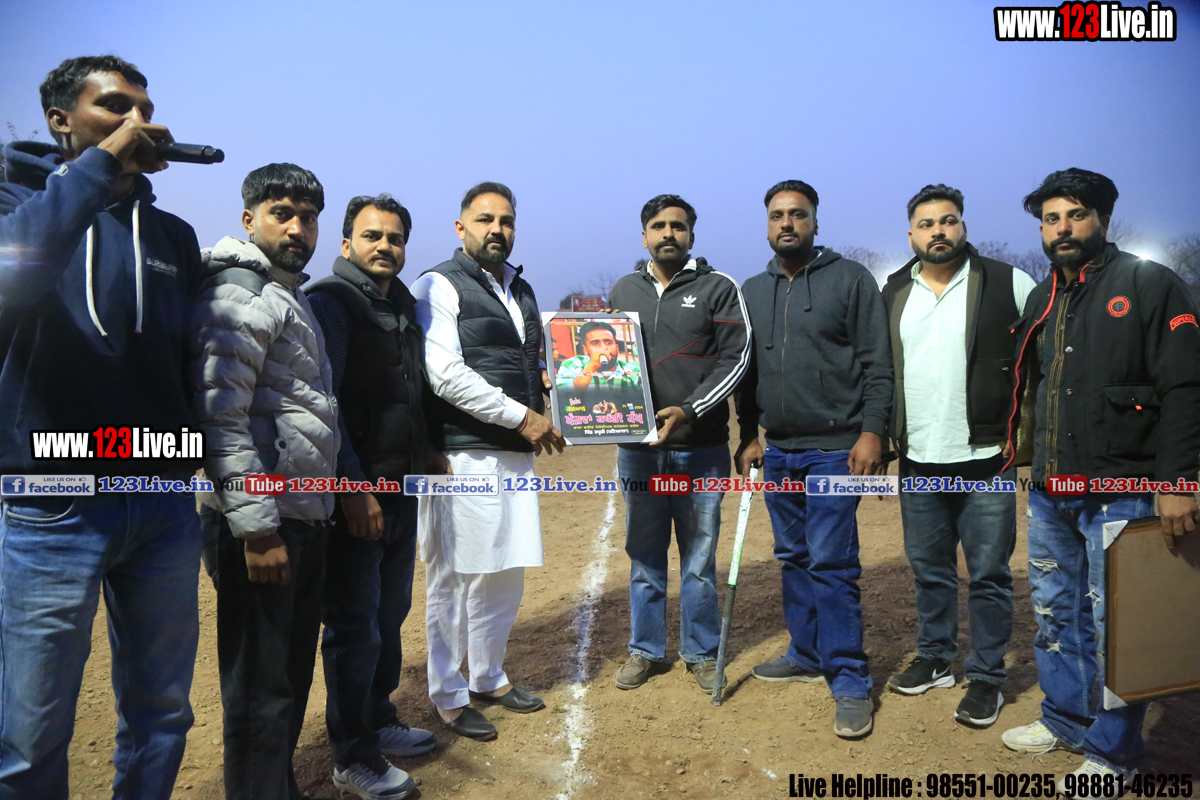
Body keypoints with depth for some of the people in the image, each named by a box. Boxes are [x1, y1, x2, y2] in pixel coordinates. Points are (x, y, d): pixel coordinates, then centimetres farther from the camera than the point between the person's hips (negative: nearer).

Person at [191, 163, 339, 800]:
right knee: (260, 689, 1)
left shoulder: (291, 297, 18)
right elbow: (220, 419, -20)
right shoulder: (239, 296, -11)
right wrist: (256, 527, -21)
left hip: (304, 518, 10)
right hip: (262, 525, -10)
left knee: (292, 675, 20)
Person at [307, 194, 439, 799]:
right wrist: (353, 486, -20)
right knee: (355, 628, 1)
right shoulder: (330, 302, -9)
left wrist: (426, 449, 15)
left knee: (390, 614, 17)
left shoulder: (404, 307, 15)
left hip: (401, 490, 8)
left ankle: (379, 722, 33)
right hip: (355, 495, -7)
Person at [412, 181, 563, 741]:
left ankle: (488, 678, 33)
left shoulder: (520, 289, 20)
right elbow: (444, 374, -16)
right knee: (452, 578, 2)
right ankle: (447, 695, 18)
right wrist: (521, 415, -15)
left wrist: (549, 380, 9)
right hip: (463, 455, -8)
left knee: (507, 573, 15)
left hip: (516, 454, 8)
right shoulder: (438, 285, -5)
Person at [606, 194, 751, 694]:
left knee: (699, 557, 6)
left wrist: (690, 410, -16)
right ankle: (646, 651, 25)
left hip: (700, 448, -3)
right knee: (644, 554, 11)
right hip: (638, 447, 3)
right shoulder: (623, 292, 12)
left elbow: (736, 358, -5)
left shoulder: (718, 288, 1)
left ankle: (701, 652, 23)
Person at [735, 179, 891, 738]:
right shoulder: (752, 291, 12)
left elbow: (877, 363, -5)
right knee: (793, 557, 14)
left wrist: (871, 431, -12)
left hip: (834, 448, -5)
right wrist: (748, 434, 12)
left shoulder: (850, 279, -2)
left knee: (831, 562, -7)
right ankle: (806, 655, 28)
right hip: (778, 449, 6)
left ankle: (850, 681, 3)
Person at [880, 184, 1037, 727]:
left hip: (985, 460, -3)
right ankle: (935, 658, 32)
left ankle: (986, 677, 19)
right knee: (929, 569, 15)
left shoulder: (1007, 285, -2)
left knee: (988, 575, 5)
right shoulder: (892, 295, 9)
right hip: (917, 460, 4)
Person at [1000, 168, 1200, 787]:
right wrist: (1022, 440, 17)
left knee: (1110, 627, 2)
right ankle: (1065, 720, 34)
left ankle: (1112, 750, 19)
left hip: (1119, 492, -6)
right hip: (1050, 490, 7)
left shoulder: (1149, 284, -6)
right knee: (1052, 614, 16)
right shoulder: (1042, 299, 13)